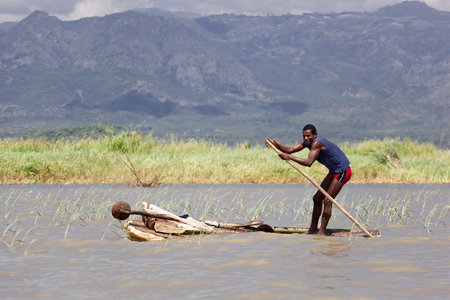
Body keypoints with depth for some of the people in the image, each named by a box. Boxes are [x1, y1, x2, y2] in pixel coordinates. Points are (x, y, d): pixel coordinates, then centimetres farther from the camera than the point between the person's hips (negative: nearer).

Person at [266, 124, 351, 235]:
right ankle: (313, 229, 19)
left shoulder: (317, 143, -28)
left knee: (327, 201, -14)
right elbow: (290, 150, -3)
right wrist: (277, 145, -20)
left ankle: (322, 231, -12)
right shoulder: (307, 141, 1)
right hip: (334, 172, 10)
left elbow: (309, 162, -39)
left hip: (343, 172, -10)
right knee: (317, 199, 11)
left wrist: (289, 157, -41)